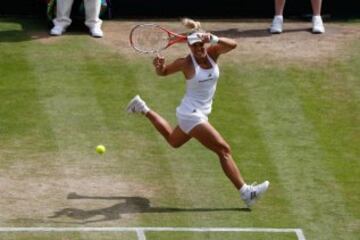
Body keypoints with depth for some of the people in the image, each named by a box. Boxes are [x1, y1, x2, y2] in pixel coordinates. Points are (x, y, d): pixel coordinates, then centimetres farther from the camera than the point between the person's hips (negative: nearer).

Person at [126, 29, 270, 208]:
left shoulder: (212, 53, -5)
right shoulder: (186, 63, -15)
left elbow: (232, 45, -22)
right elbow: (163, 72, 0)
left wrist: (213, 39, -37)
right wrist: (158, 65, -23)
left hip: (200, 113, 8)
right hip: (192, 115, -8)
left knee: (173, 141, 35)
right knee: (224, 150, -15)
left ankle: (144, 109, 45)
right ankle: (245, 192, -17)